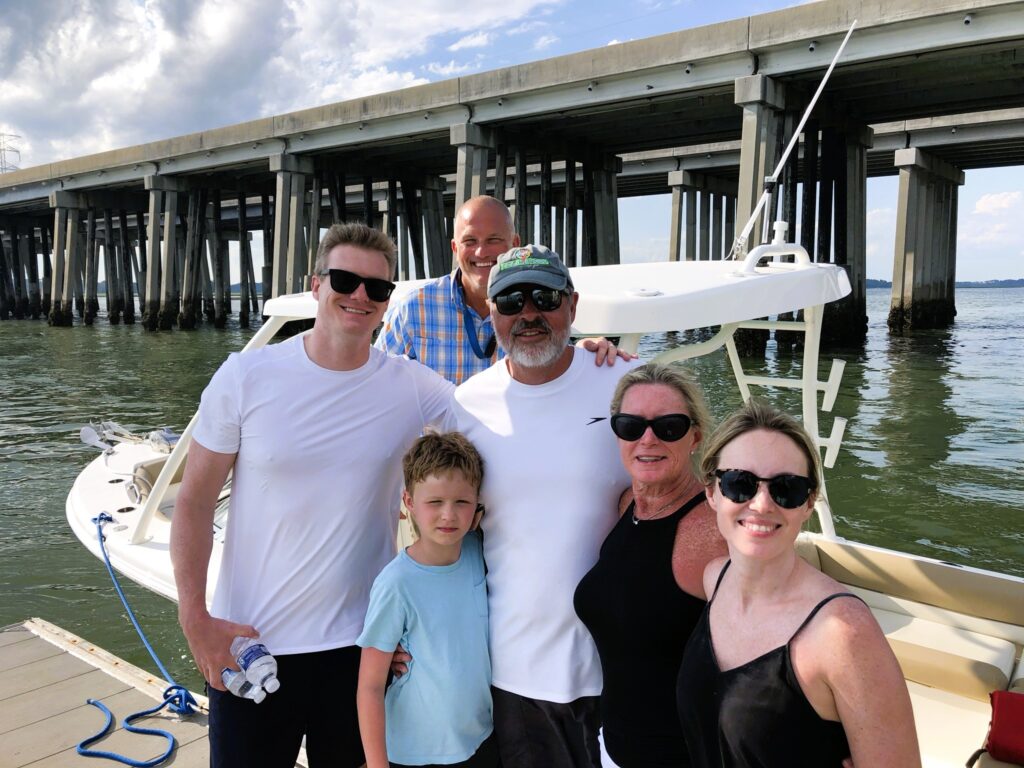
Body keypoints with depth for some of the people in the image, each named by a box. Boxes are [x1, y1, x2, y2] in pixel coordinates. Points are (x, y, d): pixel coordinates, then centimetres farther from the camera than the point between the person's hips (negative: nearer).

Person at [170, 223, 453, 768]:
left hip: (360, 641, 1)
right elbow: (195, 502, -5)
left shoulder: (413, 387, -7)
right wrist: (195, 620, -9)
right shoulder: (246, 376, -9)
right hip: (247, 641, -1)